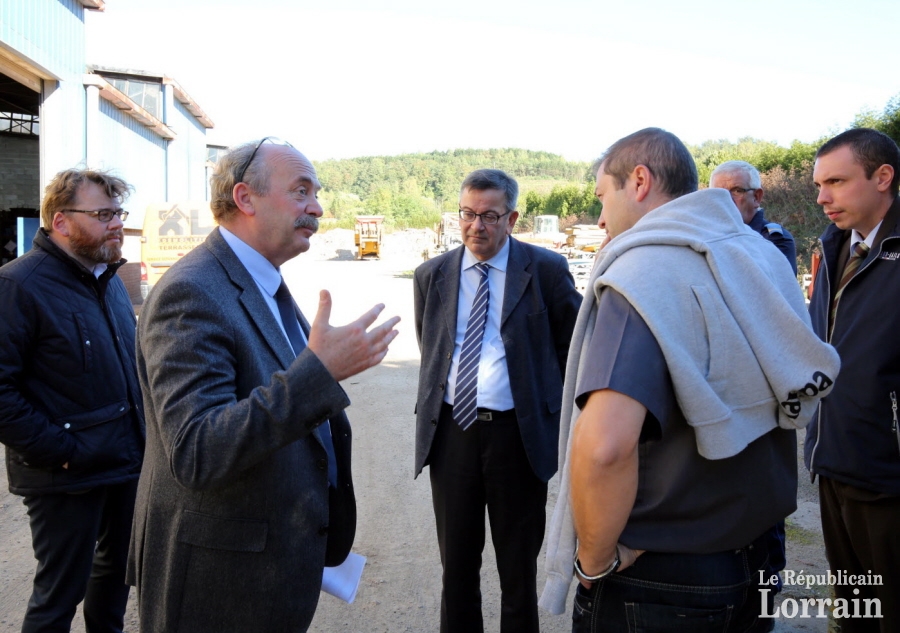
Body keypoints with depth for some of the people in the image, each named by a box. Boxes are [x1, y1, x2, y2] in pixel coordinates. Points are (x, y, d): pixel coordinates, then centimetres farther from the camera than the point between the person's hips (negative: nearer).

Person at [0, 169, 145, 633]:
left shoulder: (110, 278, 11)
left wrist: (141, 430, 11)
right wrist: (55, 451, -20)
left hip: (128, 460, 8)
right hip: (67, 477, -8)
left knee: (117, 566, 22)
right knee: (60, 594, 7)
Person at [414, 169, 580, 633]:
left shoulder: (546, 270, -4)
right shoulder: (431, 275, 6)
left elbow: (574, 347, 4)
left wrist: (564, 416, 2)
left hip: (519, 433, -2)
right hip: (451, 432, 3)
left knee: (519, 567, 13)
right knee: (456, 563, 16)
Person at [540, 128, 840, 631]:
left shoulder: (644, 272, -23)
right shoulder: (761, 258, 1)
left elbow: (604, 443, -39)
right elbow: (804, 380, 17)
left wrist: (595, 561, -21)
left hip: (661, 580, -7)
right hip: (754, 559, 7)